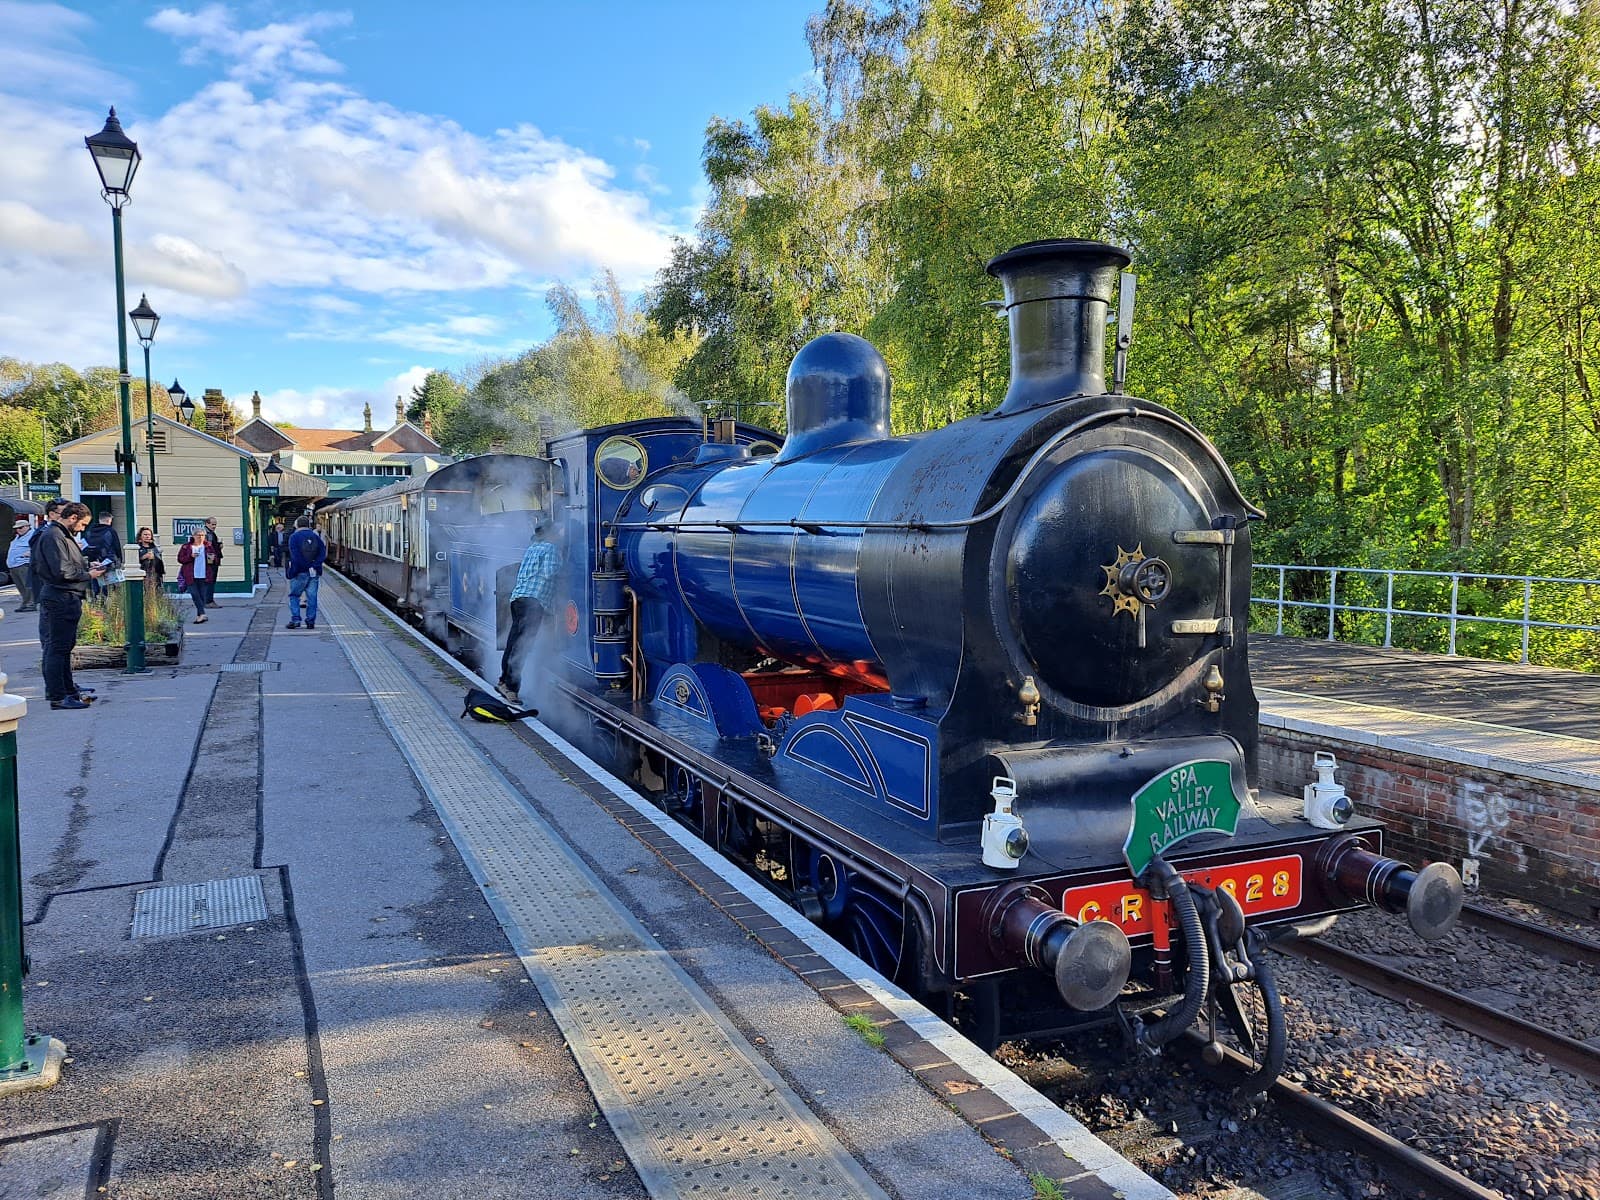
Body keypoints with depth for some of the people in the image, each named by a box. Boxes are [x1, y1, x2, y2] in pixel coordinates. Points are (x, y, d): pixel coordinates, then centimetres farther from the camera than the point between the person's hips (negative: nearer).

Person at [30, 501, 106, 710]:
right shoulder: (53, 536, -15)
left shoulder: (64, 535, 17)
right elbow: (62, 571, -22)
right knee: (57, 648, -7)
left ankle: (68, 688, 30)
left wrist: (88, 566, 7)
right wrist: (88, 574, -11)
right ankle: (57, 696, -5)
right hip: (59, 599, -11)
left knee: (65, 646, 19)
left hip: (68, 599, 11)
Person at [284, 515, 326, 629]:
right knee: (312, 597, 7)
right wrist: (314, 566, -8)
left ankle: (295, 620, 1)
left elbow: (295, 556, -15)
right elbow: (323, 554, -2)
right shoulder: (316, 536, 6)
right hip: (314, 573, 3)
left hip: (299, 573, -3)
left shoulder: (294, 537, -5)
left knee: (294, 596, 10)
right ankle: (310, 621, 7)